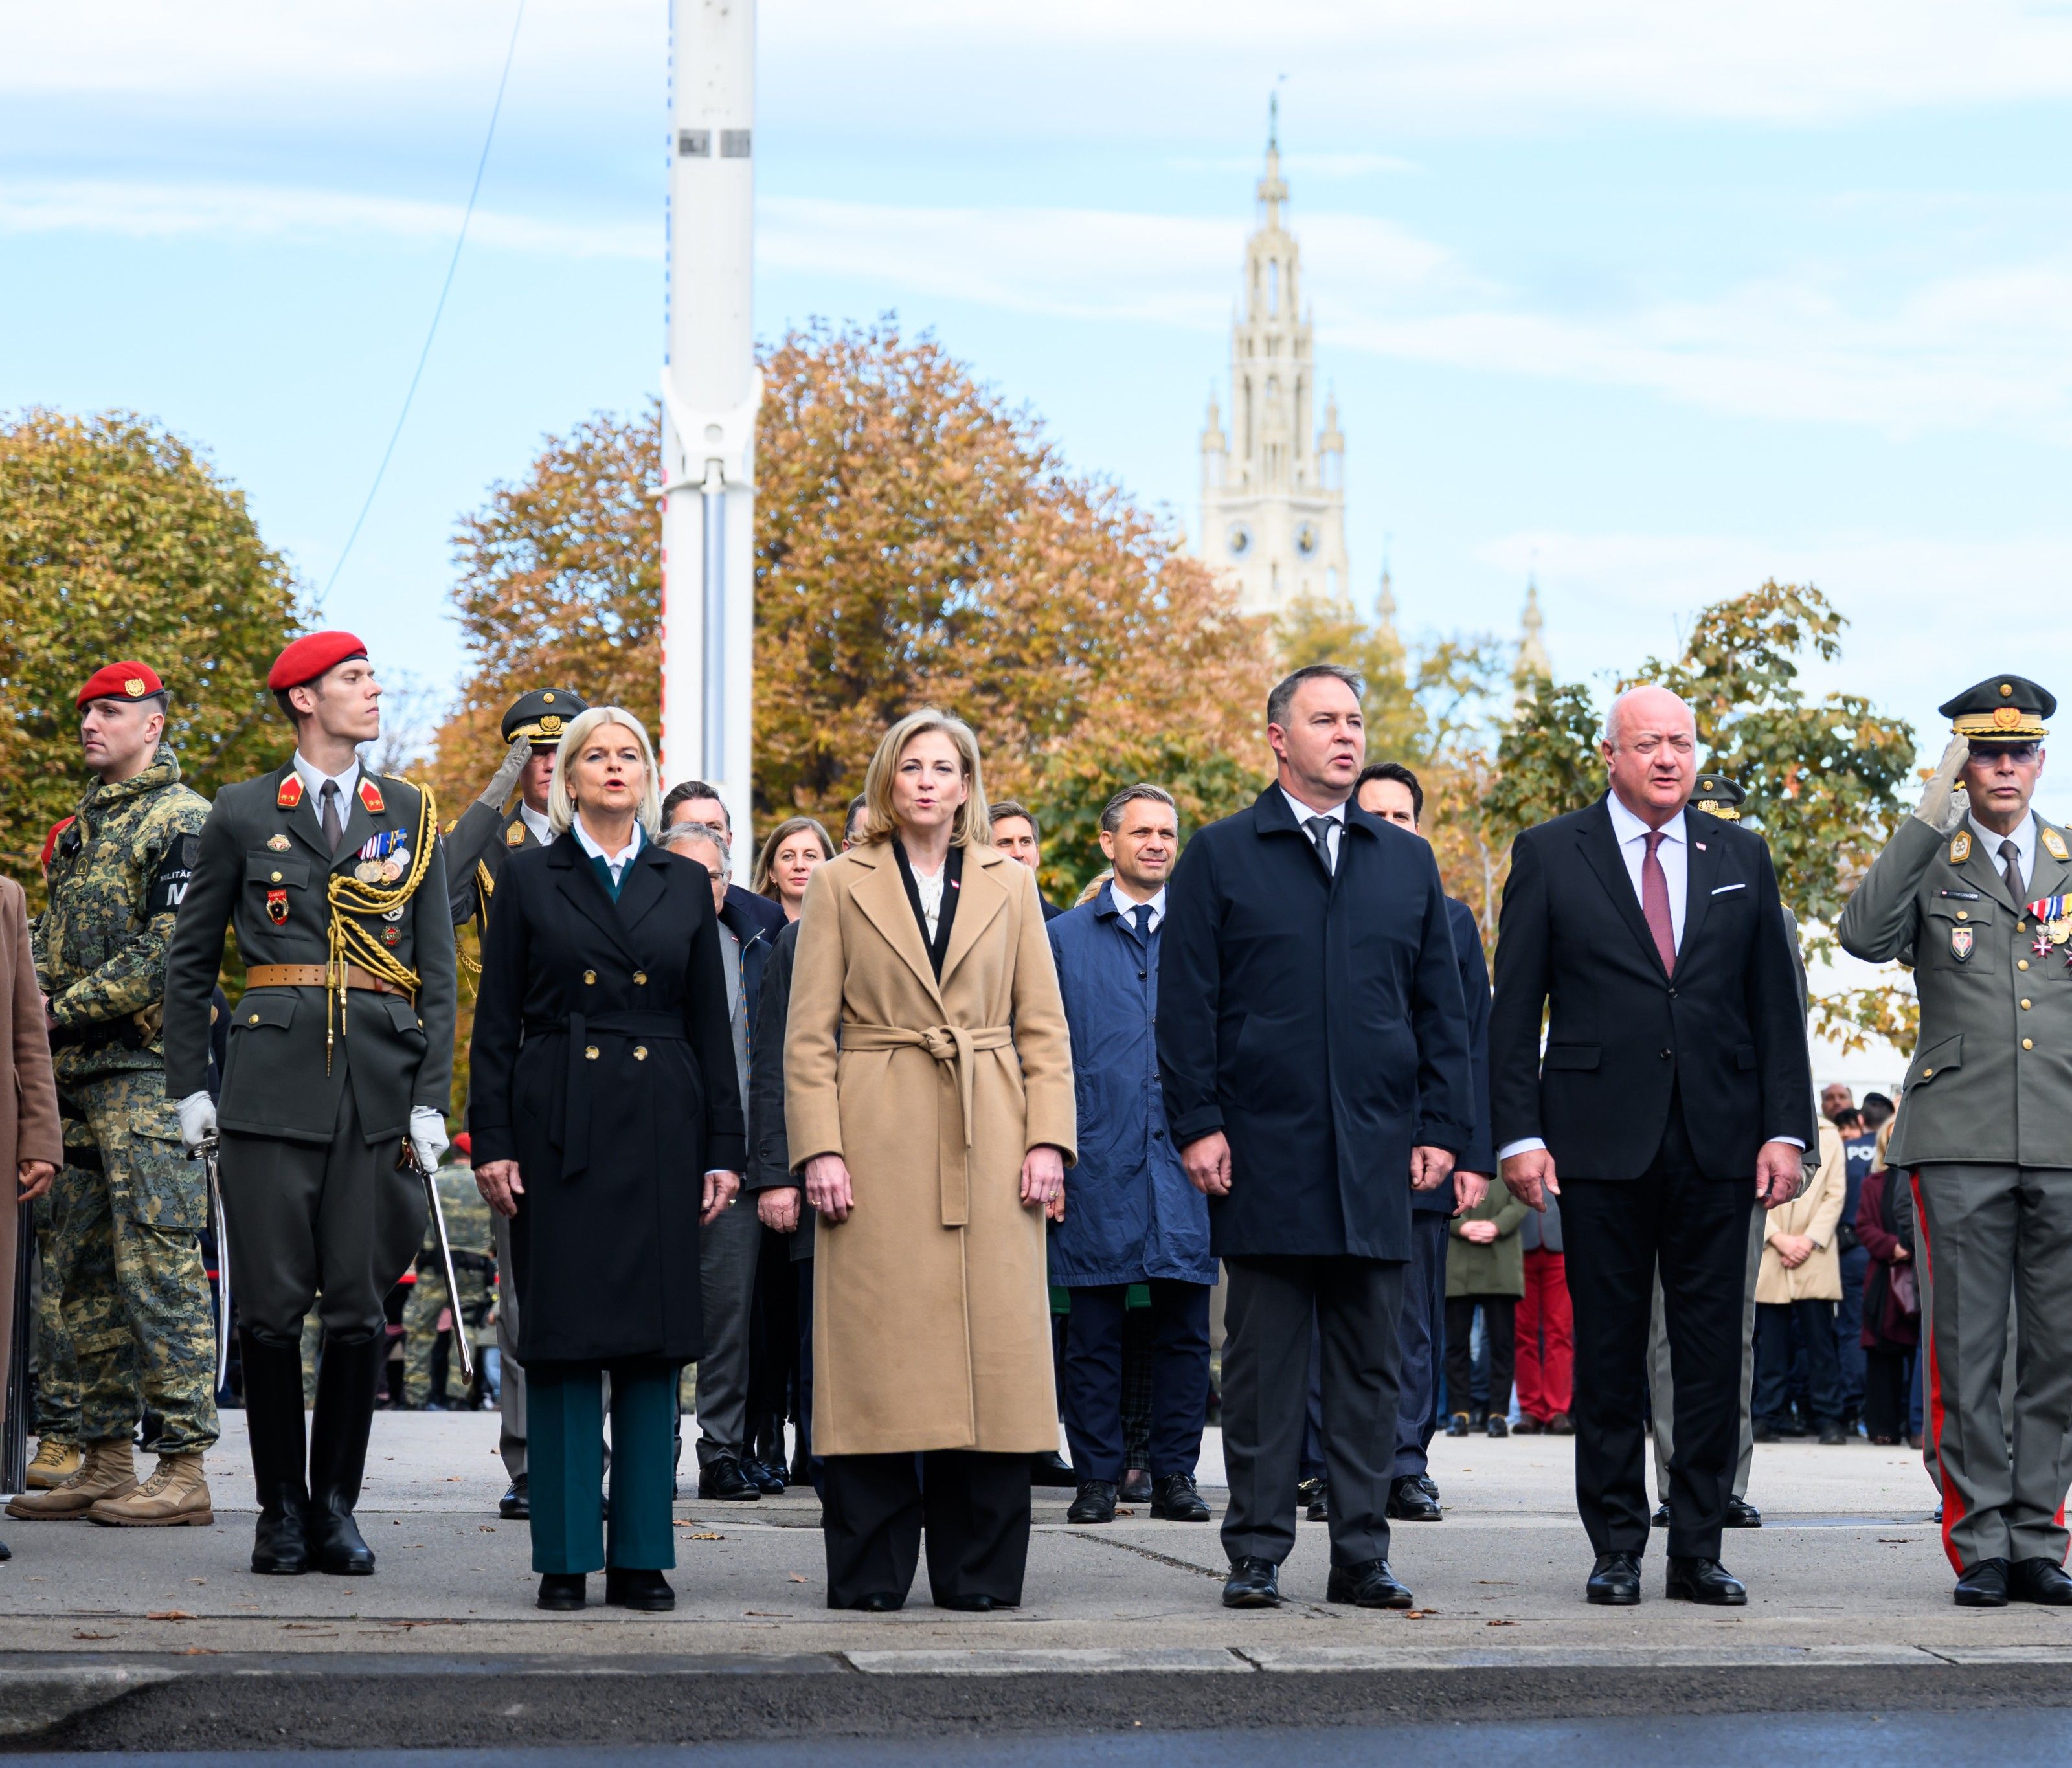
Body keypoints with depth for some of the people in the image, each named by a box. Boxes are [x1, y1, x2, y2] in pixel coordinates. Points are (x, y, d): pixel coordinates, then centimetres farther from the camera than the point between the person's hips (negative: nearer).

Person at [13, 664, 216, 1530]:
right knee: (86, 1270, 9)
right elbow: (53, 942, 23)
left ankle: (183, 1469, -9)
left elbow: (169, 953, -15)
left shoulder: (182, 822, -6)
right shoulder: (84, 827, 21)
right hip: (79, 1072, 9)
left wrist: (64, 1011, -14)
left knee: (159, 1266, -10)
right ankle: (105, 1463, 13)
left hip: (148, 1071, -9)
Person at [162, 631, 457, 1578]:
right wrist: (188, 1087, 5)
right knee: (270, 1310, -1)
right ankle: (281, 1508, 10)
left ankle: (336, 1506, 11)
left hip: (379, 1089, 1)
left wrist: (431, 1099, 1)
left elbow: (437, 968, 9)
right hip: (271, 1087, -1)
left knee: (360, 1312, 1)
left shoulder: (411, 815, 11)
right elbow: (189, 958, 11)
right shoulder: (242, 815, 7)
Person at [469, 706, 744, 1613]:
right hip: (560, 1126, -2)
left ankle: (641, 1556, 8)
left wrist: (725, 1151, 4)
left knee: (654, 1342, 2)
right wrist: (491, 1141, -5)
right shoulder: (530, 880, 5)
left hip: (661, 1128, 2)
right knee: (564, 1341, -2)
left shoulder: (685, 884, 11)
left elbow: (712, 1027, 10)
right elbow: (496, 1023, 3)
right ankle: (566, 1558, 4)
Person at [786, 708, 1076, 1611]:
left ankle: (977, 1571, 6)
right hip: (879, 1143, -2)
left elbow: (1043, 1027, 11)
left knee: (991, 1353, -1)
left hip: (989, 1148, 2)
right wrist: (819, 1149, -7)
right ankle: (869, 1572, 3)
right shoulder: (841, 885, 7)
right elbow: (809, 1035, 3)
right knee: (876, 1355, -3)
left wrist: (1048, 1140, -1)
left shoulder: (1009, 885, 13)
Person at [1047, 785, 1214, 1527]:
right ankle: (1096, 1478, 7)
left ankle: (1175, 1474, 8)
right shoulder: (1065, 938, 9)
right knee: (1094, 1330, 1)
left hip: (1187, 1159, 1)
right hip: (1098, 1159, -1)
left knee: (1184, 1326, 1)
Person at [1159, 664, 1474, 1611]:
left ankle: (1361, 1555, 9)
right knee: (1262, 1360, 1)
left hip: (1377, 1158, 3)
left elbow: (1441, 1007, 14)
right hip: (1264, 1153, -3)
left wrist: (1442, 1127, 5)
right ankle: (1256, 1555, 7)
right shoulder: (1221, 856, 5)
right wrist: (1197, 1124, -7)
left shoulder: (1408, 861, 14)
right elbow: (1187, 1002, 1)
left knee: (1372, 1363, 4)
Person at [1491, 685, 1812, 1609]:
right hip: (1602, 1142, -2)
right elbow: (1514, 1008, 2)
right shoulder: (1549, 855, 4)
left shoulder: (1741, 857, 12)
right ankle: (1616, 1549, 9)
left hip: (1718, 1142, 2)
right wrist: (1519, 1134, -6)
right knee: (1607, 1351, 1)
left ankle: (1697, 1550, 8)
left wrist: (1786, 1127, 2)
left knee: (1712, 1350, 2)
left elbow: (1775, 1003, 11)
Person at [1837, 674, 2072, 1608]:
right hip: (1961, 1142, -2)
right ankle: (1980, 1545, 3)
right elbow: (1864, 936, -12)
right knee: (1967, 1349, -2)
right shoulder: (1926, 863, 8)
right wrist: (1927, 819, -14)